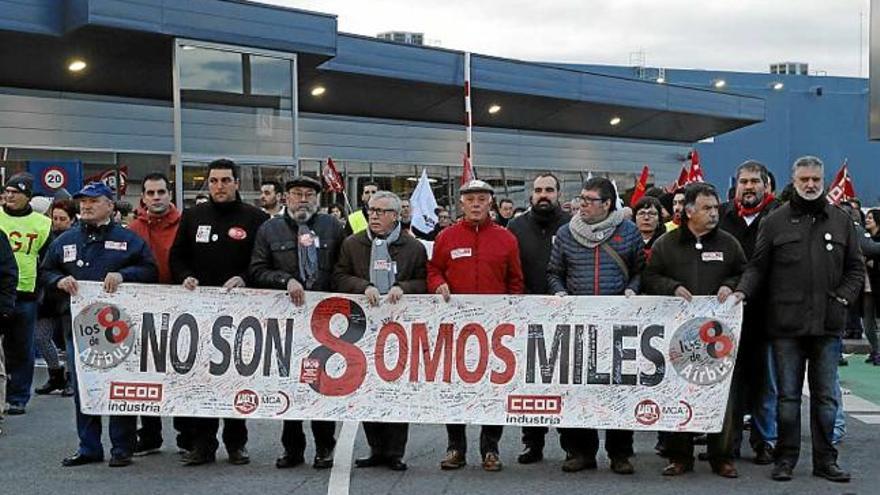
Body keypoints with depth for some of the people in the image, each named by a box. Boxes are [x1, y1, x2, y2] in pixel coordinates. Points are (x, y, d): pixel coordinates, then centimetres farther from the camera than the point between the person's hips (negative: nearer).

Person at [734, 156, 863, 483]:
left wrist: (843, 297, -1)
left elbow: (855, 269, 13)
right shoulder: (775, 222, 4)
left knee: (826, 395, 8)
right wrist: (743, 291, -12)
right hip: (786, 324, -1)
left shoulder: (840, 221, 10)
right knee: (788, 395, 6)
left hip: (828, 324, 2)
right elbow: (758, 267, 4)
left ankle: (825, 459, 17)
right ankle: (786, 458, 15)